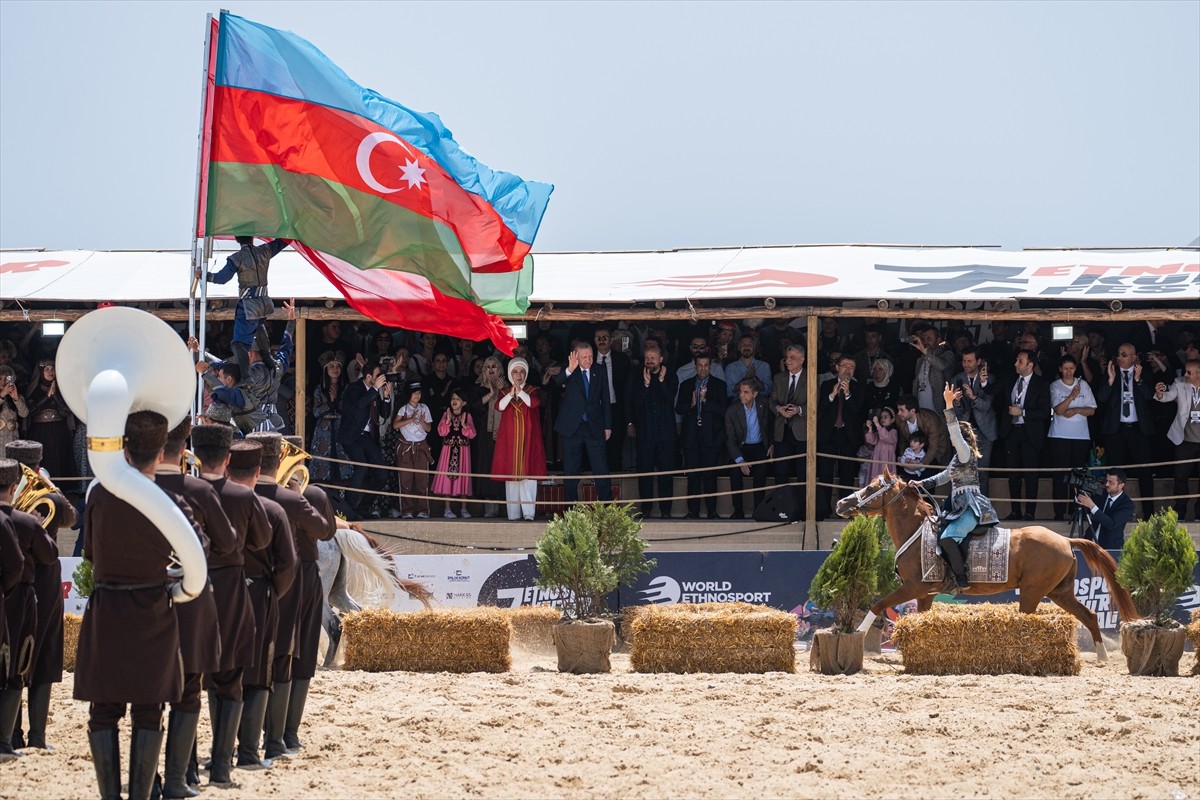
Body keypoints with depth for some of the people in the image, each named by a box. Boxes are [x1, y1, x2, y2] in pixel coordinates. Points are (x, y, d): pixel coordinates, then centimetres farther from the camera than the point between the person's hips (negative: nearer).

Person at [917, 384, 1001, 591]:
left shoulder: (966, 453, -6)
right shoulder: (958, 457, 22)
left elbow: (955, 431, -21)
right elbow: (946, 475, 35)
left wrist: (949, 405, -27)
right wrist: (923, 483, 27)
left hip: (971, 507, -11)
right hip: (960, 506, 11)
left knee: (948, 537, -27)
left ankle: (962, 579, -28)